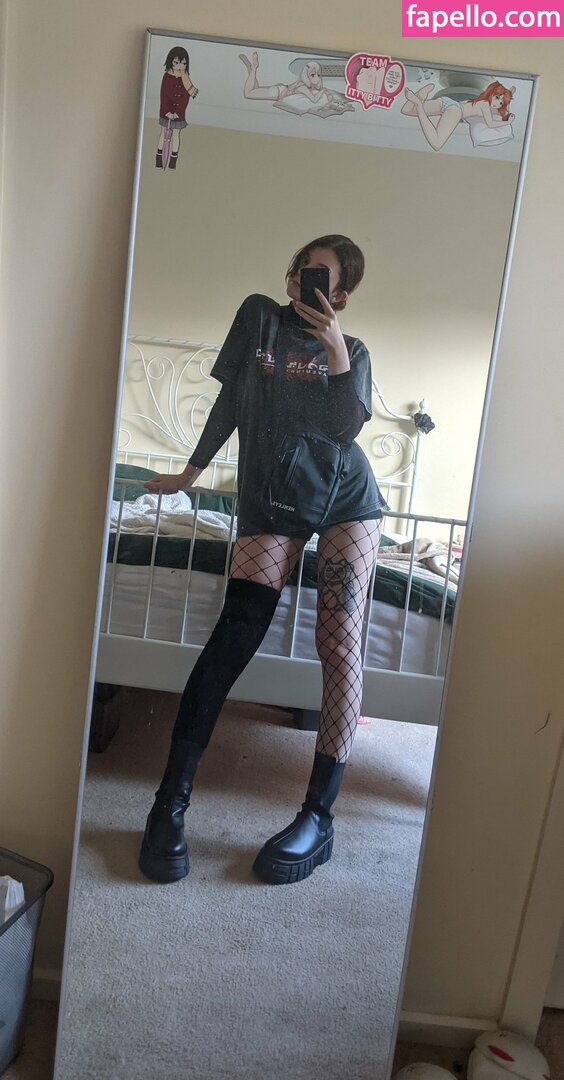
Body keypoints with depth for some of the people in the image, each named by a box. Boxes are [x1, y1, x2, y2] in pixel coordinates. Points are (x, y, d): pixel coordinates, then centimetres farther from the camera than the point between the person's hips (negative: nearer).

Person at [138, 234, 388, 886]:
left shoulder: (353, 350, 11)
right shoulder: (259, 315, 12)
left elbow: (347, 427, -5)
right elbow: (230, 401, 13)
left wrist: (335, 350, -12)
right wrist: (191, 471, 15)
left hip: (346, 499, 1)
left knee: (339, 641, -12)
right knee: (235, 634, -16)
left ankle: (320, 815, -4)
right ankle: (170, 803, -9)